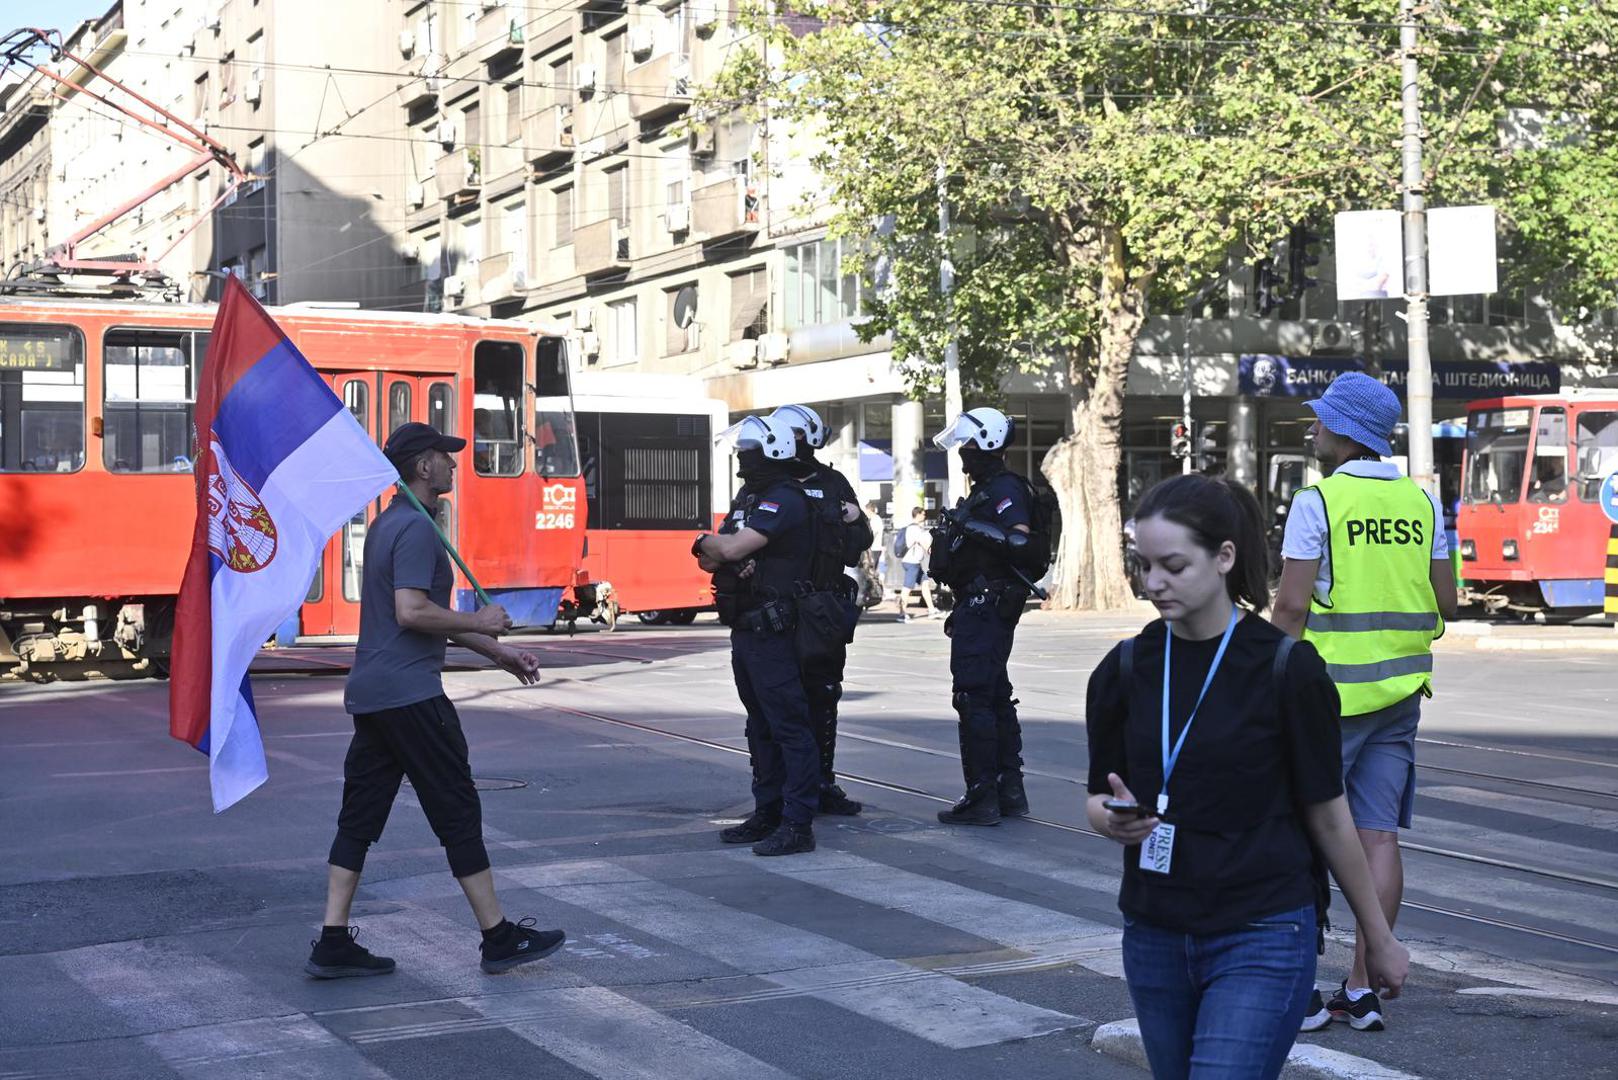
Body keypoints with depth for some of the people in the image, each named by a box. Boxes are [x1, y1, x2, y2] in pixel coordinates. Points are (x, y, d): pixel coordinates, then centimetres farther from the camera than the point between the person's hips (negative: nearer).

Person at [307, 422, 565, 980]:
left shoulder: (389, 523, 19)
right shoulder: (416, 527, -13)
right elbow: (412, 612, -24)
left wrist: (497, 651, 25)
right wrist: (480, 622, -11)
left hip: (371, 693, 10)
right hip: (410, 694, -10)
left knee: (359, 817, 8)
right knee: (458, 813, -2)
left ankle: (333, 944, 8)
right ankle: (500, 938, 5)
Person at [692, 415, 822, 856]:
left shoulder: (784, 501, -14)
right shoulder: (747, 499, 17)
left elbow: (733, 547, -25)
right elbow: (709, 559, 13)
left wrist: (707, 542, -4)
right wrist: (715, 552, -10)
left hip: (772, 632, -10)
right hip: (744, 628, 10)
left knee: (789, 725, -9)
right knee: (761, 725, 15)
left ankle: (798, 825, -9)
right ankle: (767, 814, 23)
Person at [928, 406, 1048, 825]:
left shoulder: (1004, 489, -14)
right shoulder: (986, 489, 18)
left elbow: (1021, 543, -26)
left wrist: (974, 527, -32)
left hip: (985, 606, -11)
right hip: (984, 605, 11)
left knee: (974, 697, -9)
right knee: (995, 696, 14)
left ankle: (981, 798, -7)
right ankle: (1009, 791, 21)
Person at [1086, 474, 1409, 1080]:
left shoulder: (1286, 668, -10)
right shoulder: (1125, 670, 2)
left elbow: (1327, 813, -2)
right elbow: (1098, 796, 10)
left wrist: (1379, 938, 6)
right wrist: (1112, 817, -14)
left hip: (1262, 942, -5)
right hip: (1155, 938, 5)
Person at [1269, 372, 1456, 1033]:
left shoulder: (1317, 502, -9)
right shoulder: (1420, 503, 7)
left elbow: (1292, 606, -14)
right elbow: (1446, 605, 9)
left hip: (1328, 689, -5)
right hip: (1399, 692, 5)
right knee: (1379, 837, 6)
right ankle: (1362, 990, 9)